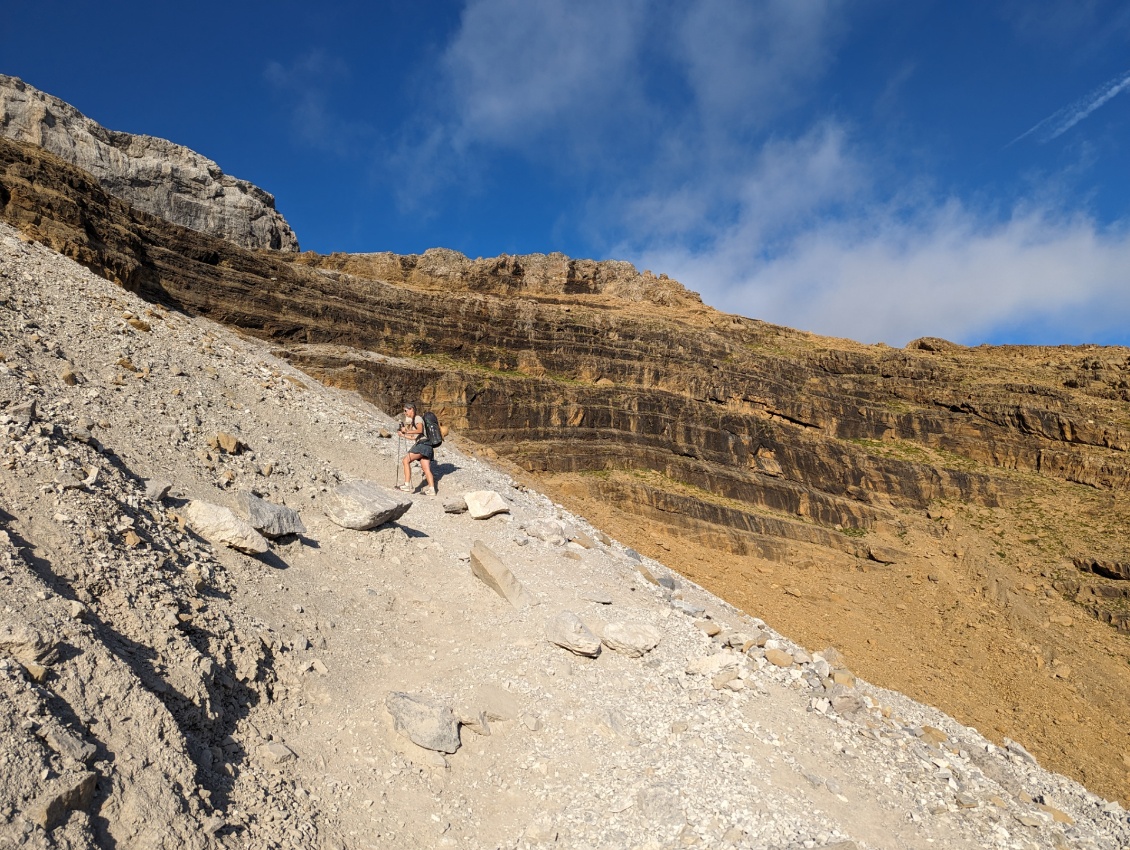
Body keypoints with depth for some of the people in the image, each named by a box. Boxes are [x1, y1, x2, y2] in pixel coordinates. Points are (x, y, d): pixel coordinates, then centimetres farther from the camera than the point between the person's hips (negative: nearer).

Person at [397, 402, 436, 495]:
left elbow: (420, 430, -23)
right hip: (420, 444, 10)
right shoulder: (413, 420, 25)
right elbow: (413, 437, 28)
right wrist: (403, 435, 25)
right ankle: (432, 490, -3)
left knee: (406, 460, -15)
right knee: (426, 469, 3)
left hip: (423, 444, -10)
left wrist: (407, 431, -28)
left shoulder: (418, 418, -3)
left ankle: (407, 485, -20)